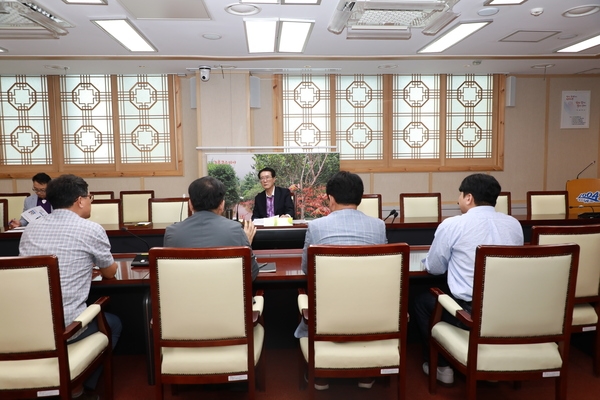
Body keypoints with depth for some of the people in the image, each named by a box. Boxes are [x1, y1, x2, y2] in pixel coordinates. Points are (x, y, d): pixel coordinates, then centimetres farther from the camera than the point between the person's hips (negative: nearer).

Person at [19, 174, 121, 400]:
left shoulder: (30, 231, 9)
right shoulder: (91, 229, -7)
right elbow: (109, 273, 7)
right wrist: (95, 265, 30)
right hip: (65, 327, -6)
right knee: (113, 323, 24)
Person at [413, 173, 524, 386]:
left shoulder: (452, 224, -8)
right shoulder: (514, 224, 6)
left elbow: (434, 268, 2)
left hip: (471, 313, -5)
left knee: (422, 300, 22)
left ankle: (441, 366, 27)